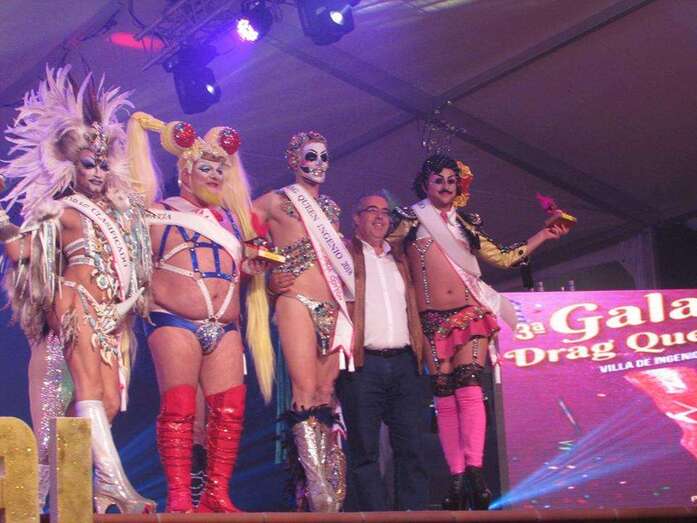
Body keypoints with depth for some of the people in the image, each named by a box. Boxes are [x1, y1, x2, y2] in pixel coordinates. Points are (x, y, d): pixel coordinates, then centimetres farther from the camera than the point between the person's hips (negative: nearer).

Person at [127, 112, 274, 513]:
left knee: (229, 409, -5)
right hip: (174, 322, -5)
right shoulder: (161, 212, 11)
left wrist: (256, 266, 9)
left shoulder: (230, 218, 24)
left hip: (225, 328, 5)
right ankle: (179, 496, -11)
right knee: (179, 406, -12)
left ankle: (217, 494, -1)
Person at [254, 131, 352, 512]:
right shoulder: (276, 201, 6)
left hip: (333, 306, 6)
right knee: (306, 391, -14)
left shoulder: (331, 207, 22)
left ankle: (330, 486, 2)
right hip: (297, 302, -6)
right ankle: (320, 488, -17)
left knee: (326, 394, 2)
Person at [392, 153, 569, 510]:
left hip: (470, 314, 1)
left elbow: (502, 258, 24)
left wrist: (543, 235, 25)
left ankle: (474, 472, -21)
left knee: (468, 388, -14)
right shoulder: (411, 219, 11)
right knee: (445, 397, -3)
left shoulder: (467, 225, 19)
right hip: (433, 320, -1)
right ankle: (457, 478, -3)